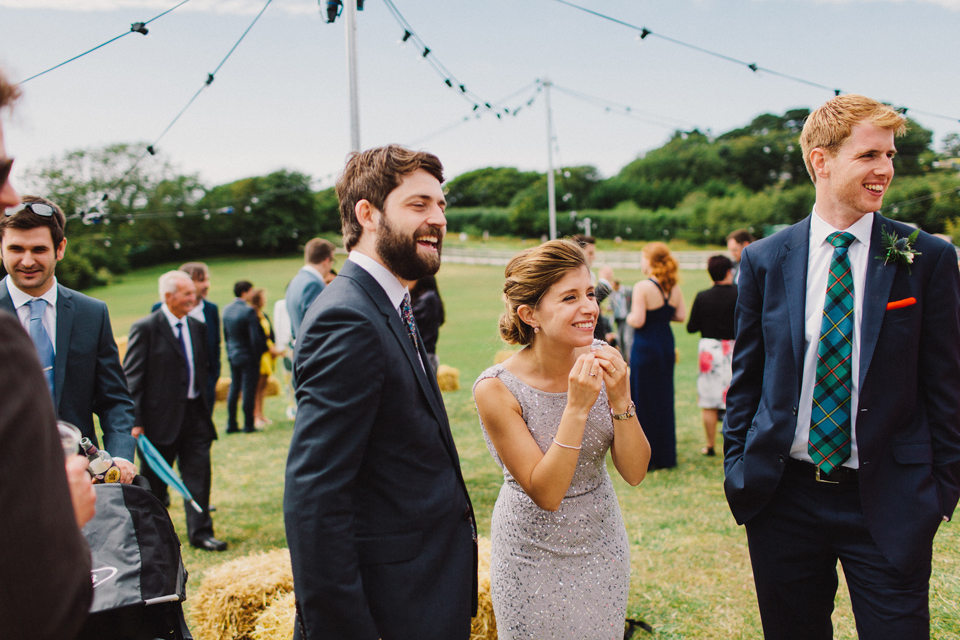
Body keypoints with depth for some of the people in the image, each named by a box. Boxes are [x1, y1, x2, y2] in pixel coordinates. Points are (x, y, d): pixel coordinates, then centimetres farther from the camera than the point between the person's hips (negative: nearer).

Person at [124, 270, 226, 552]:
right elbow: (132, 378, -9)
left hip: (195, 412, 5)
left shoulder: (197, 327, 10)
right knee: (154, 478, 10)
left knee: (199, 472, 1)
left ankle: (200, 532, 8)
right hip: (161, 415, -4)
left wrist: (205, 406, 8)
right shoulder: (145, 328, -8)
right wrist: (135, 421, -14)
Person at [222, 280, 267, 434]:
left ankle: (231, 424, 15)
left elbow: (225, 334, 12)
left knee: (234, 389, 13)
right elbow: (255, 337, -19)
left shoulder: (226, 310, 5)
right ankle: (248, 425, 5)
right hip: (248, 356, -7)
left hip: (232, 356, 7)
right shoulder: (248, 311, -19)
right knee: (249, 390, 0)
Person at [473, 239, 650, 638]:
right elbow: (545, 493, -23)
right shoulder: (496, 389, -23)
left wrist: (620, 398, -25)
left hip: (602, 542, 4)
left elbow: (634, 472, -10)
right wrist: (578, 407, -32)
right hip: (535, 555, -4)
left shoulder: (601, 361, -11)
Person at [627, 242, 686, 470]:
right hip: (666, 344, 7)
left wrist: (629, 316, 0)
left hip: (645, 347, -6)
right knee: (665, 398, 16)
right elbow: (681, 316, 6)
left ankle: (647, 457, 10)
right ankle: (666, 455, 24)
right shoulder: (674, 288, 1)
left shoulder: (642, 287, -18)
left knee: (644, 400, 4)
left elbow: (638, 321, -21)